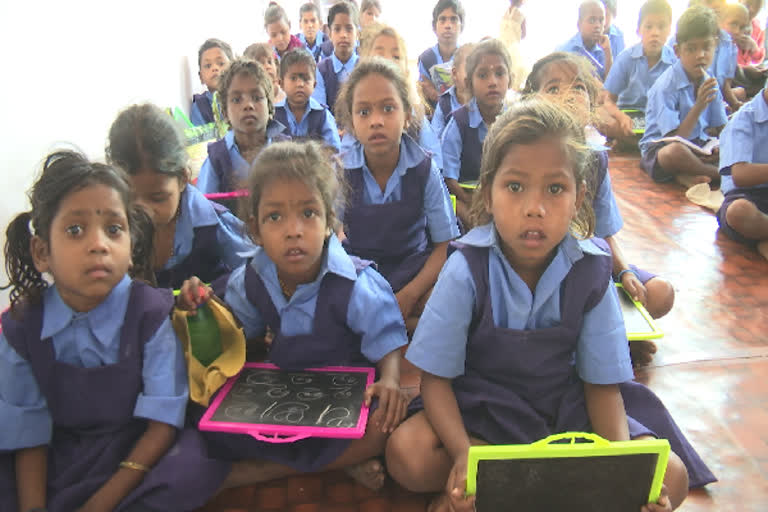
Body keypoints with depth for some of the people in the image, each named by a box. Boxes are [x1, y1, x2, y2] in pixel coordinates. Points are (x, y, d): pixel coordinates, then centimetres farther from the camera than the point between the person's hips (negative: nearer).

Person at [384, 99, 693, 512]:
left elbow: (602, 384, -6)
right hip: (479, 406, -2)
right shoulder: (467, 270, -20)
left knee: (670, 477, -14)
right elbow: (436, 377, -16)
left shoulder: (591, 271, -13)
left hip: (566, 408, 2)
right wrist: (463, 457, -32)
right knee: (406, 455, -28)